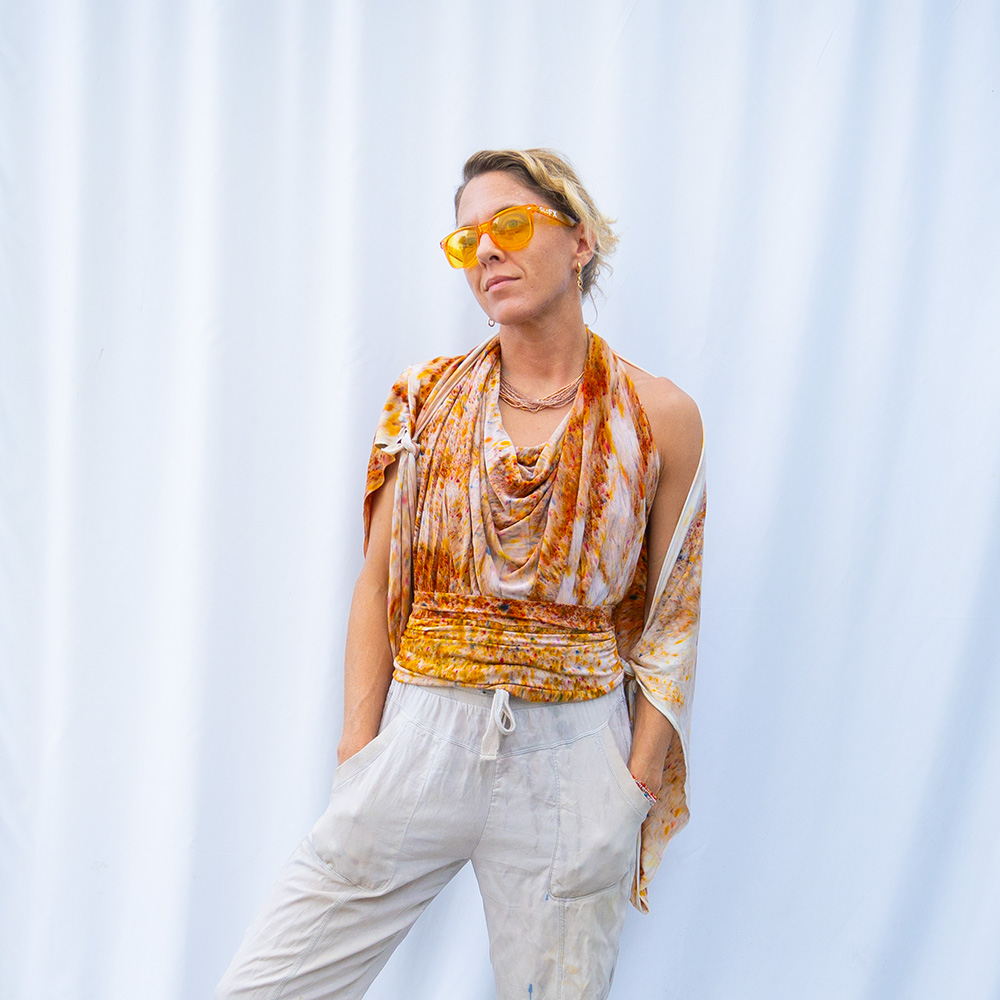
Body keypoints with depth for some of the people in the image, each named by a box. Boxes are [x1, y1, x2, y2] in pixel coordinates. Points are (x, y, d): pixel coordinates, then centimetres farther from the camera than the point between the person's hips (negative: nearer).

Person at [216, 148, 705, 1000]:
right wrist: (359, 750, -3)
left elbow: (670, 620, 2)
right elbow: (377, 587, 3)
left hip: (572, 765, -1)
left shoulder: (659, 419, -1)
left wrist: (638, 786, -1)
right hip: (420, 739, 1)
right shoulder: (427, 401, 3)